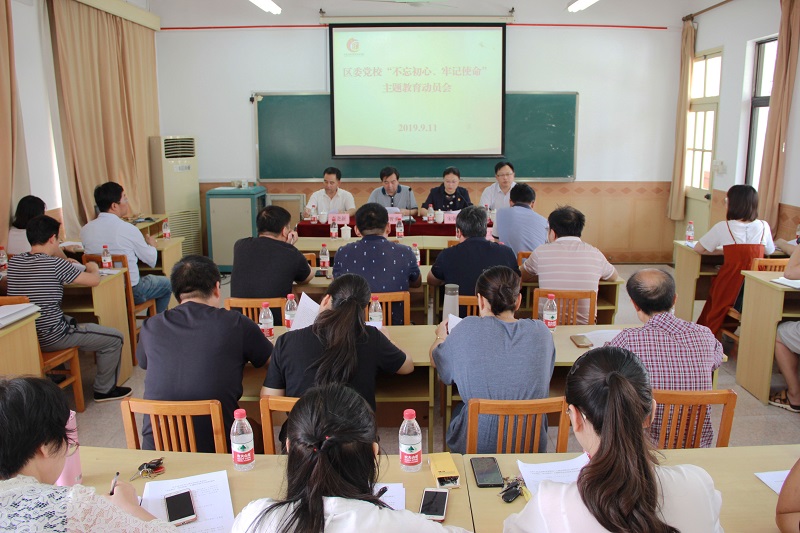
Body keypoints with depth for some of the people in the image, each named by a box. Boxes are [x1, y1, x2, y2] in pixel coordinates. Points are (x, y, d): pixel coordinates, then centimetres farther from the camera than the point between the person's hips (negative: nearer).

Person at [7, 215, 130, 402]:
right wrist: (93, 267, 9)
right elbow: (94, 280, -13)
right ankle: (104, 390, 15)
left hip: (21, 337, 8)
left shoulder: (14, 262, 1)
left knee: (71, 321, 38)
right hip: (51, 339, -8)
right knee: (114, 338, 3)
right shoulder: (55, 264, -20)